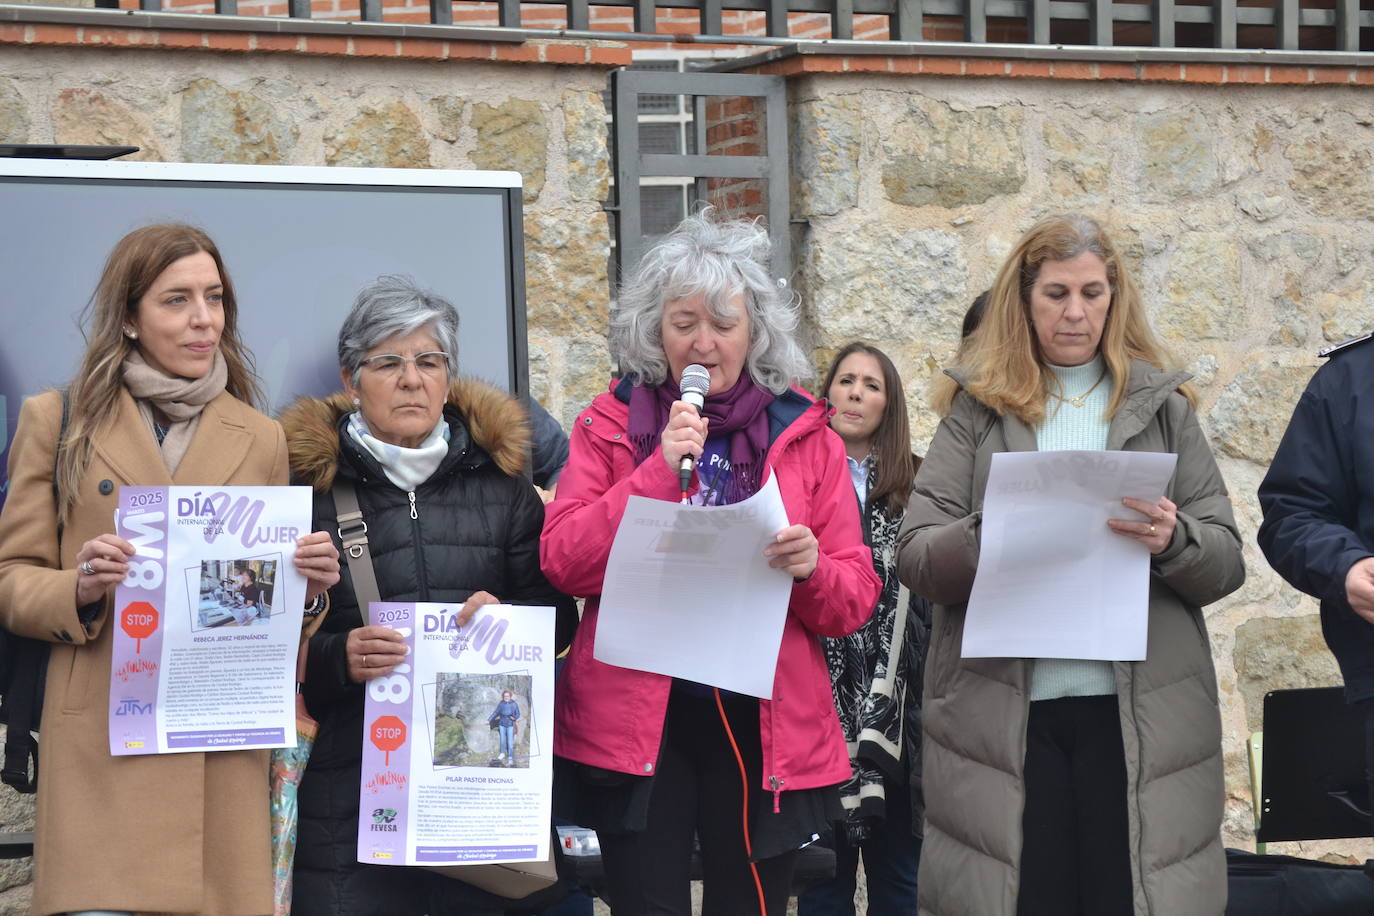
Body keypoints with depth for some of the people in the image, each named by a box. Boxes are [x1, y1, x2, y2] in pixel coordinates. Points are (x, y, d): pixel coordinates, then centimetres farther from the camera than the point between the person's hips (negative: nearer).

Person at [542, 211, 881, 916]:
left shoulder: (805, 436, 8)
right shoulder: (610, 426, 5)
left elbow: (856, 599, 6)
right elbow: (562, 562, -6)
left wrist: (811, 570, -16)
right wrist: (659, 471, -14)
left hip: (765, 724, 1)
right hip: (637, 719, -1)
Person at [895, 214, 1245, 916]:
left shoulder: (1160, 405, 11)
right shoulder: (977, 408, 9)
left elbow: (1227, 561, 8)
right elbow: (913, 556, 1)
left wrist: (1173, 541, -14)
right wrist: (993, 537, -18)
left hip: (1141, 712, 1)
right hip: (1002, 714, 0)